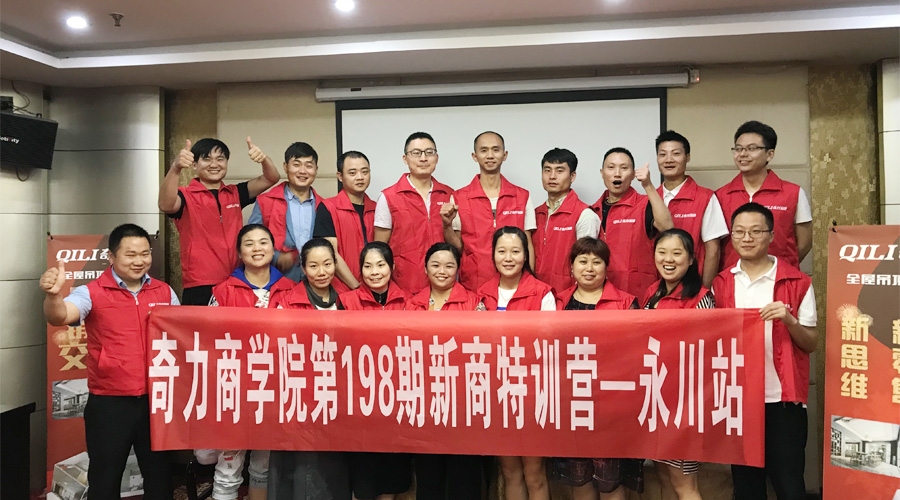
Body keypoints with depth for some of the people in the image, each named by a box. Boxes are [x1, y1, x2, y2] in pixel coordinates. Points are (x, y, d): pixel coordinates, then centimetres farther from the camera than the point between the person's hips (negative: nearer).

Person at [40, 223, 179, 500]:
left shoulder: (165, 292, 5)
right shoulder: (92, 292, -5)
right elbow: (58, 317, -23)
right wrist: (53, 294, -43)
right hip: (109, 402, -3)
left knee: (159, 472, 15)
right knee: (105, 476, 11)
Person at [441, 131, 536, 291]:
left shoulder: (522, 197, 3)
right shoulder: (458, 198, 0)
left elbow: (527, 245, 6)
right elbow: (456, 247, 4)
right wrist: (447, 225, -13)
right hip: (472, 286, -1)